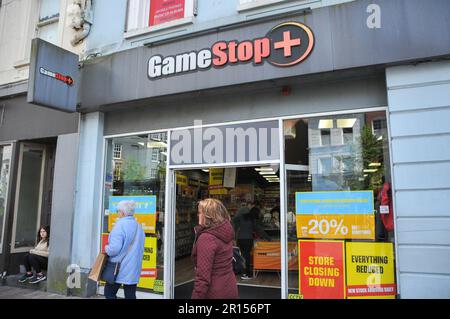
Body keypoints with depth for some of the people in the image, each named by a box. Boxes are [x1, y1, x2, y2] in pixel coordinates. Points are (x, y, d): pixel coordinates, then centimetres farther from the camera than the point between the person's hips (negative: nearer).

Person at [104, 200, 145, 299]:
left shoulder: (120, 225, -15)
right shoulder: (138, 226, 9)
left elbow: (115, 248, -21)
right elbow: (140, 247, 14)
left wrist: (106, 248, -3)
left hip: (119, 268, -7)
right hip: (134, 269, 7)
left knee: (109, 293, 9)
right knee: (130, 295, 11)